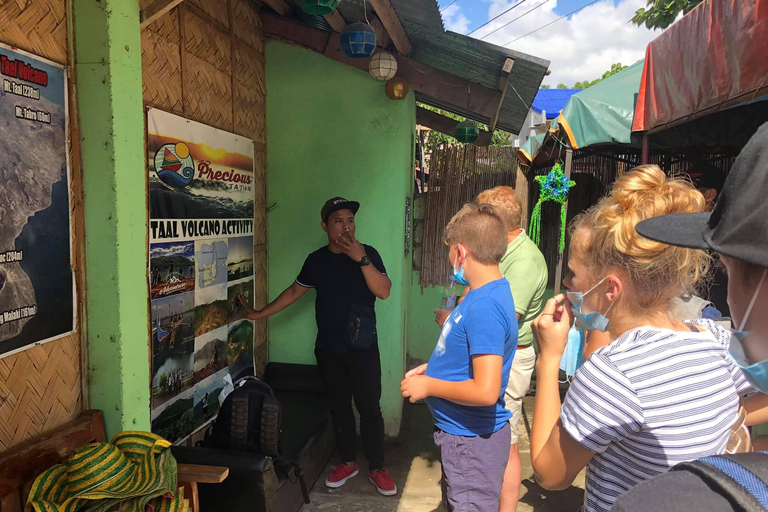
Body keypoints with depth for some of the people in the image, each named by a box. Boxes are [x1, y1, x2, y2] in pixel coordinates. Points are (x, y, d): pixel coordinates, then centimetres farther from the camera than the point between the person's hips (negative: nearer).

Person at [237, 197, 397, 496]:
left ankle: (376, 468, 19)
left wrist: (361, 259, -29)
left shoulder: (368, 254, -7)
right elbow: (294, 292, 12)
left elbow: (384, 292, -19)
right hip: (328, 350, 3)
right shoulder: (316, 260, 3)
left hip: (363, 349, -3)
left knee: (369, 408, 2)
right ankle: (347, 463, 30)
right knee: (339, 407, 13)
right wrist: (259, 314, 12)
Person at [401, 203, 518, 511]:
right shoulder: (488, 293, 2)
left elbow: (485, 391, -32)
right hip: (462, 431, 9)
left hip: (472, 439, -9)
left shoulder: (485, 306, -28)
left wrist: (429, 385, -19)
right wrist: (433, 368, 5)